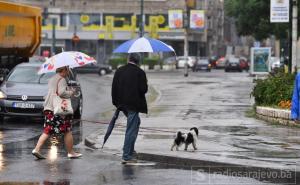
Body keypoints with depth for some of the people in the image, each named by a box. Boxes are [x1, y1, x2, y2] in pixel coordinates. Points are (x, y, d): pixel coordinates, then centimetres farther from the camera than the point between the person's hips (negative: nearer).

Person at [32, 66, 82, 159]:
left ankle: (36, 149, -6)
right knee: (67, 131, 4)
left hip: (48, 108, 8)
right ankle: (70, 152, 11)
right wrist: (71, 92, -6)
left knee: (47, 131, 6)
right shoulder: (61, 79, -10)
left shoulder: (52, 79, 19)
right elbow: (62, 92, -23)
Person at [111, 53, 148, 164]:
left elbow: (114, 88, 5)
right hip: (133, 104, -6)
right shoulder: (140, 72, -10)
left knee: (136, 123, 27)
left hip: (122, 104, 6)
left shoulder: (119, 71, 4)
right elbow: (144, 89, -14)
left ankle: (130, 150, 27)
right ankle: (126, 156, -4)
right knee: (131, 130, -2)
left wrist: (116, 103, 12)